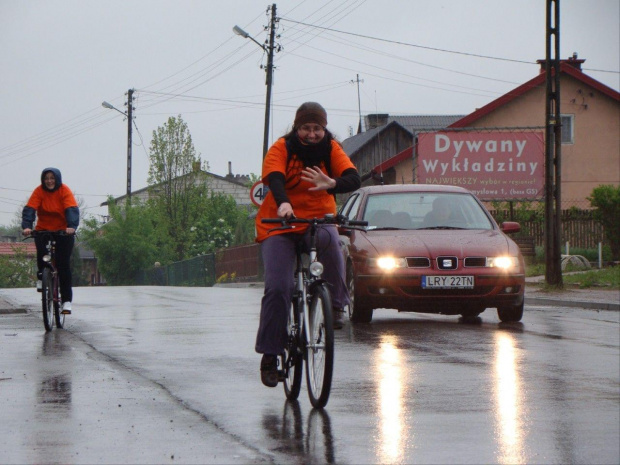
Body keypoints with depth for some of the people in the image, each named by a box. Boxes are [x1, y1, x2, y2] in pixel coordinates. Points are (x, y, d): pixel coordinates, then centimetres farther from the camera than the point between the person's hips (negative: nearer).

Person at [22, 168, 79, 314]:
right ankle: (41, 277, 3)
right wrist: (27, 226, -36)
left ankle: (67, 300, -3)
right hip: (43, 230, 1)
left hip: (63, 231, -1)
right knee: (42, 252, -27)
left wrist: (71, 226, -40)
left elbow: (72, 209, -22)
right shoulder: (39, 191, -8)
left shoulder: (64, 191, -11)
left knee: (64, 264, -9)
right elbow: (29, 209, -18)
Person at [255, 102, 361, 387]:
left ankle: (336, 304, -17)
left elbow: (354, 179, -16)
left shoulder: (331, 149, 0)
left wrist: (332, 184, -39)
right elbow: (274, 179, -25)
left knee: (329, 240, -36)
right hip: (279, 225, -1)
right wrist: (283, 203, -47)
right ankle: (270, 354, -5)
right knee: (278, 288, -15)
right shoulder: (281, 149, -6)